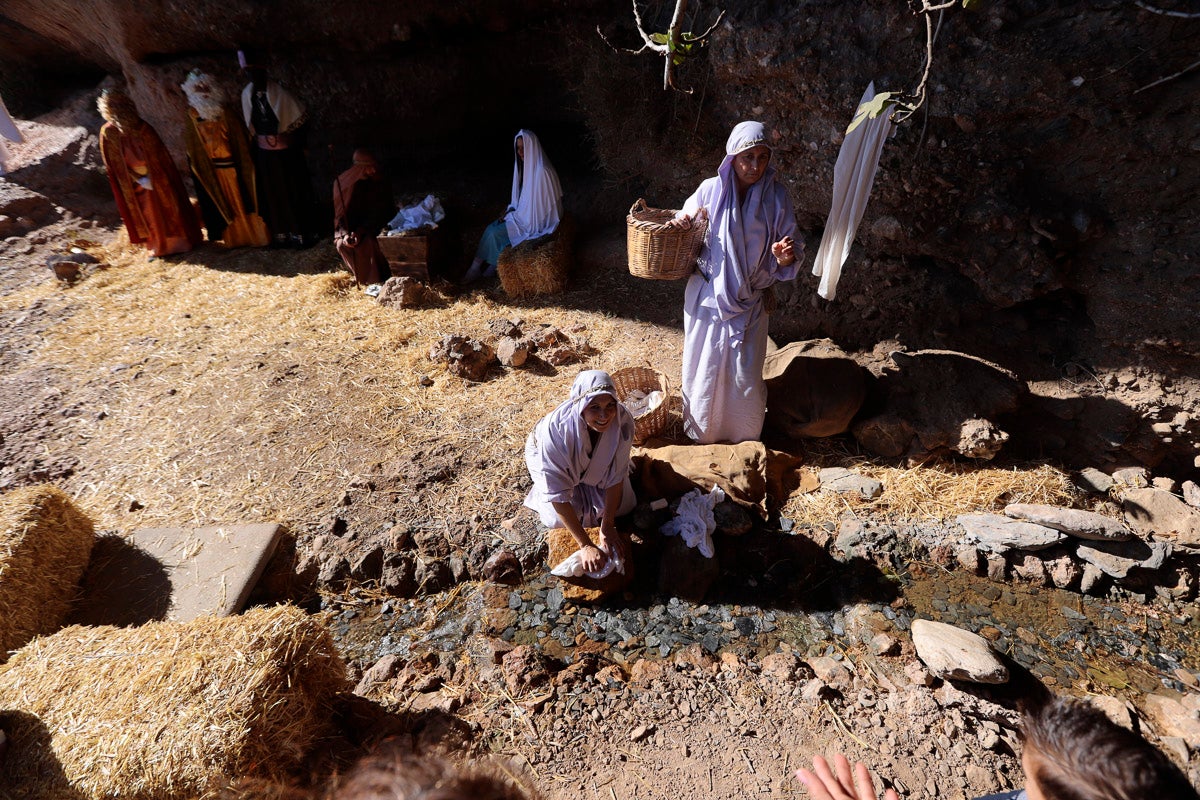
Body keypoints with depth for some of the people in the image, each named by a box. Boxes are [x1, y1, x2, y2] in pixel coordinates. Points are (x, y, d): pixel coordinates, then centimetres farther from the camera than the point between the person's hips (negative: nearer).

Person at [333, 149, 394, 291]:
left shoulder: (378, 185, -8)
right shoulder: (343, 183, -9)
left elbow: (376, 214, -12)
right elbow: (339, 214, -8)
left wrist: (360, 232, -27)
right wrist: (345, 234, -27)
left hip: (371, 227, -1)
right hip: (348, 227, 1)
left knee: (368, 241, -32)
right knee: (341, 244, -27)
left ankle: (373, 280, -23)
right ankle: (364, 278, -18)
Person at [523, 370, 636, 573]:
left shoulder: (623, 420, -36)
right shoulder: (555, 430, -44)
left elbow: (616, 475, -23)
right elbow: (558, 495, -38)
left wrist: (607, 527, -22)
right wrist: (586, 545, -37)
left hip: (594, 461, 3)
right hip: (546, 456, -2)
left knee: (623, 505, -2)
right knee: (559, 518, -15)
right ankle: (541, 490, 17)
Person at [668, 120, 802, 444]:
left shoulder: (776, 195, -7)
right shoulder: (710, 190, -7)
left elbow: (786, 258, -4)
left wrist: (785, 256, -27)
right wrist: (679, 225, -17)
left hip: (749, 301, 0)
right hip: (708, 297, 0)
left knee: (745, 376, 5)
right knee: (704, 369, 11)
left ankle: (745, 441, 32)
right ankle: (700, 435, 36)